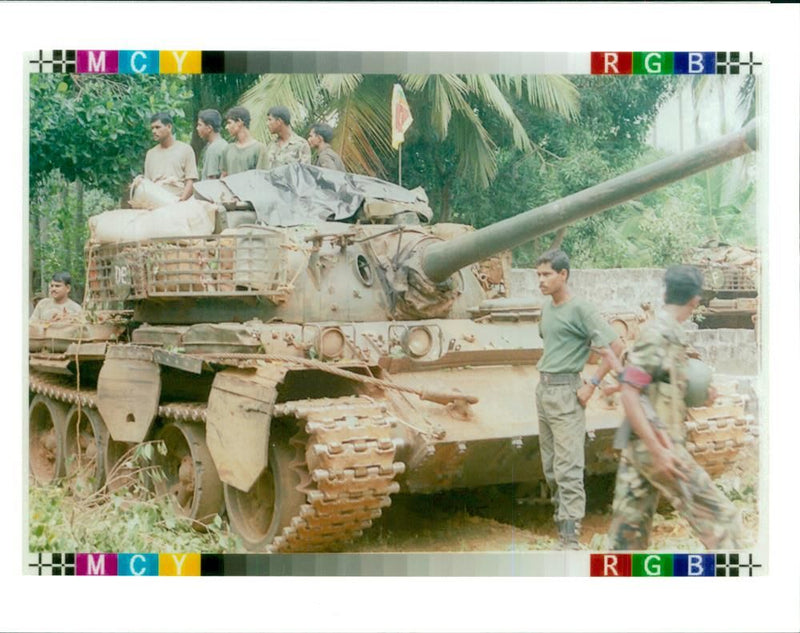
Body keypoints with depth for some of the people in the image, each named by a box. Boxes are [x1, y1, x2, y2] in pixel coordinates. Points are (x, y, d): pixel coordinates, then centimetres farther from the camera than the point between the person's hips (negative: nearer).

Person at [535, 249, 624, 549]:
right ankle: (561, 520, 25)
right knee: (550, 467, 13)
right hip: (543, 389, 9)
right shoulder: (546, 308, 13)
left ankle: (570, 539, -11)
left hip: (565, 392, -9)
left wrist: (592, 384, -15)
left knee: (568, 468, -11)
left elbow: (616, 346, -15)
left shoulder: (580, 309, -12)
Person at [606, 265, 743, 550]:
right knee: (721, 518, -4)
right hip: (656, 443, -9)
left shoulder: (670, 334, 14)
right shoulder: (658, 334, -13)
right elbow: (628, 394, -20)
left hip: (638, 444, 9)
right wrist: (658, 451, -24)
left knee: (630, 528, 12)